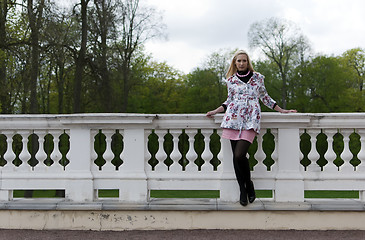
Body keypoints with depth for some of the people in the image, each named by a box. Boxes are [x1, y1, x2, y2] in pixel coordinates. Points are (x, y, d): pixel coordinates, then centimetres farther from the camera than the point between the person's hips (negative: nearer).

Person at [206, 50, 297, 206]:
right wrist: (215, 111, 17)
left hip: (251, 119, -2)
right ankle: (242, 189, 11)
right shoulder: (231, 80, 14)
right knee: (236, 155, -1)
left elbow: (265, 97, 21)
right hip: (234, 117, 2)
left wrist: (281, 110, 21)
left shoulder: (257, 77, 12)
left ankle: (249, 183, 8)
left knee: (240, 155, -17)